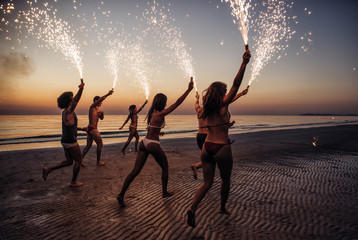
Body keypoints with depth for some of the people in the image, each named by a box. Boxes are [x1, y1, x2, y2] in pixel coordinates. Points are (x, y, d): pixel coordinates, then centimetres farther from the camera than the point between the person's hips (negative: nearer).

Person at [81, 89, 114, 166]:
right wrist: (107, 94, -35)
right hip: (92, 129, -9)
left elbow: (101, 118, 24)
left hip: (90, 129, 9)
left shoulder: (97, 109, 16)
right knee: (100, 144, 0)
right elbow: (100, 99, -26)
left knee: (88, 145, 11)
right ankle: (98, 161, 9)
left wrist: (102, 113, 3)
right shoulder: (92, 106, -9)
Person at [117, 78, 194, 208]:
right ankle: (165, 192, 31)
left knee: (135, 171, 7)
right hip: (153, 145, -7)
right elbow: (177, 103, -17)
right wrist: (189, 90, -15)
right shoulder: (160, 114, -14)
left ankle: (121, 195, 3)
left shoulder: (151, 113, 7)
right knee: (165, 168, 17)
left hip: (144, 142, 7)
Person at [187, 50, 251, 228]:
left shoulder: (206, 109, 6)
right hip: (222, 148, -5)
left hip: (207, 147, 5)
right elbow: (235, 85, -13)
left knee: (207, 182, 11)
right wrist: (244, 64, -15)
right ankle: (223, 208, 36)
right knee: (225, 180, 20)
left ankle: (192, 208, -8)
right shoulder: (223, 106, -9)